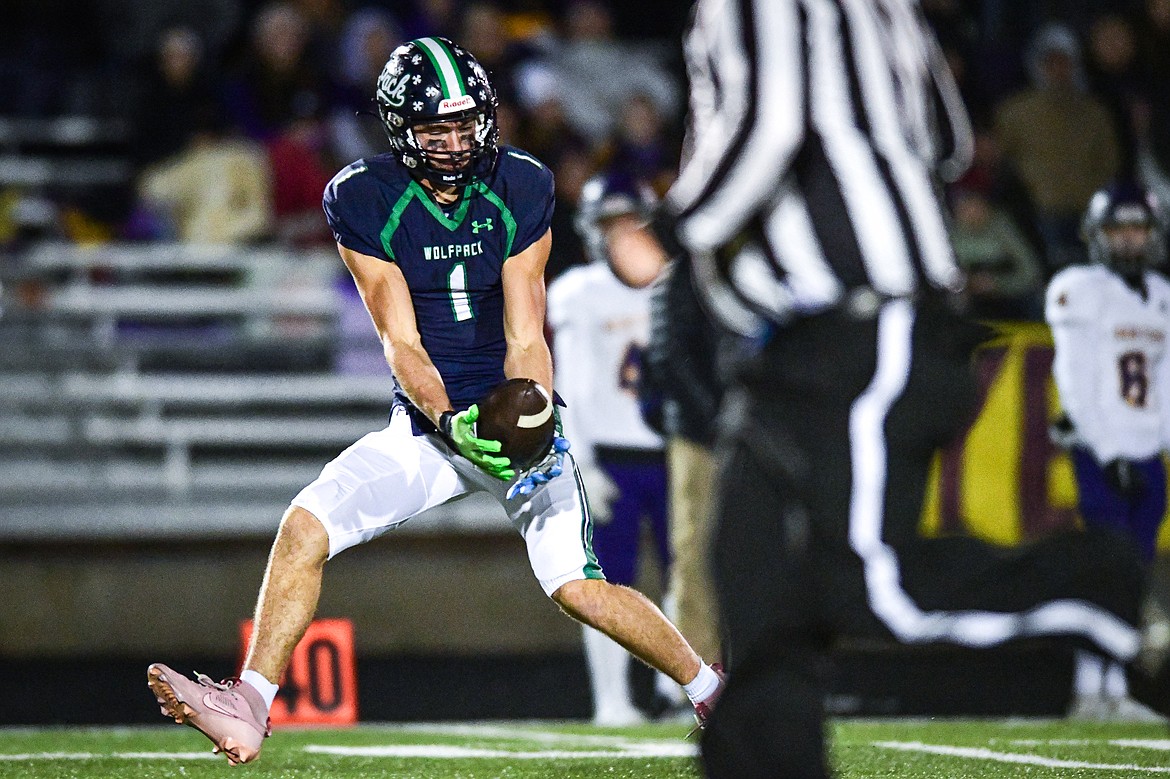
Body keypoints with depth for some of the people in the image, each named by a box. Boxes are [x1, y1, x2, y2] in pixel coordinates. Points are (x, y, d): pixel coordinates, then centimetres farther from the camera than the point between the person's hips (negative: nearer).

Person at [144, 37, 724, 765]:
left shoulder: (520, 189, -10)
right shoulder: (365, 200, -10)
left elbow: (525, 340, -11)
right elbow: (402, 344, -13)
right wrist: (452, 421, -30)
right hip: (427, 423, 2)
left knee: (576, 587, -15)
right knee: (305, 526, -16)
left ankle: (708, 688, 2)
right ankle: (249, 708, -11)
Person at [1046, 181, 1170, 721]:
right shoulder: (1083, 292, -6)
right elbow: (1077, 384, -10)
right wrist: (1109, 455, -15)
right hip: (1100, 452, -6)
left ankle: (1115, 693, 9)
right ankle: (1091, 691, -8)